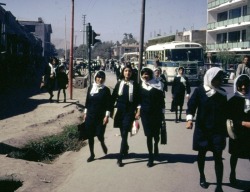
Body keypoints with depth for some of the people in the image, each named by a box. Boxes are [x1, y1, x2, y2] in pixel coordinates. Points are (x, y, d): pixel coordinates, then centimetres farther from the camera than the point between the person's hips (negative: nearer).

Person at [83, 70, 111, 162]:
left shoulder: (106, 90, -4)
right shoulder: (90, 88, 5)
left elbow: (108, 104, -6)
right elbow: (87, 101, 10)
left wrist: (107, 115, -12)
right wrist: (85, 112, 8)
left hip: (101, 116, -3)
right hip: (90, 115, 3)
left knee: (100, 134, -7)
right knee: (90, 135, 5)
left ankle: (102, 144, 29)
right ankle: (92, 154, 18)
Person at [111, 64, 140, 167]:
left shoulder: (135, 84, -2)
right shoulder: (119, 84, 5)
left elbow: (137, 99, 0)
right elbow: (113, 97, 7)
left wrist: (137, 111, -6)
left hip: (129, 111, -3)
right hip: (120, 110, 3)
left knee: (124, 134, -10)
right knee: (122, 133, 15)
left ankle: (120, 157, -11)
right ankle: (125, 148, 43)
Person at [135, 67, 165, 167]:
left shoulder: (157, 85, -3)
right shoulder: (141, 86, 4)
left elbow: (161, 99, 0)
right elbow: (139, 99, 11)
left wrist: (162, 113, -1)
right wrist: (139, 110, 3)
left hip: (156, 113, -1)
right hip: (145, 113, 1)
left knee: (156, 134, 6)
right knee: (149, 135, -3)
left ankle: (156, 146, 41)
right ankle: (151, 157, 5)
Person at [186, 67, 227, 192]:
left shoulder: (222, 93, 3)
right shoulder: (199, 91, -7)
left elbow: (224, 111, 10)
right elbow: (191, 106, -10)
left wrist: (226, 127, 12)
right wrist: (189, 119, -27)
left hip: (218, 130, 2)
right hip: (202, 129, -1)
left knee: (218, 157, -2)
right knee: (202, 154, 13)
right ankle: (202, 177, 35)